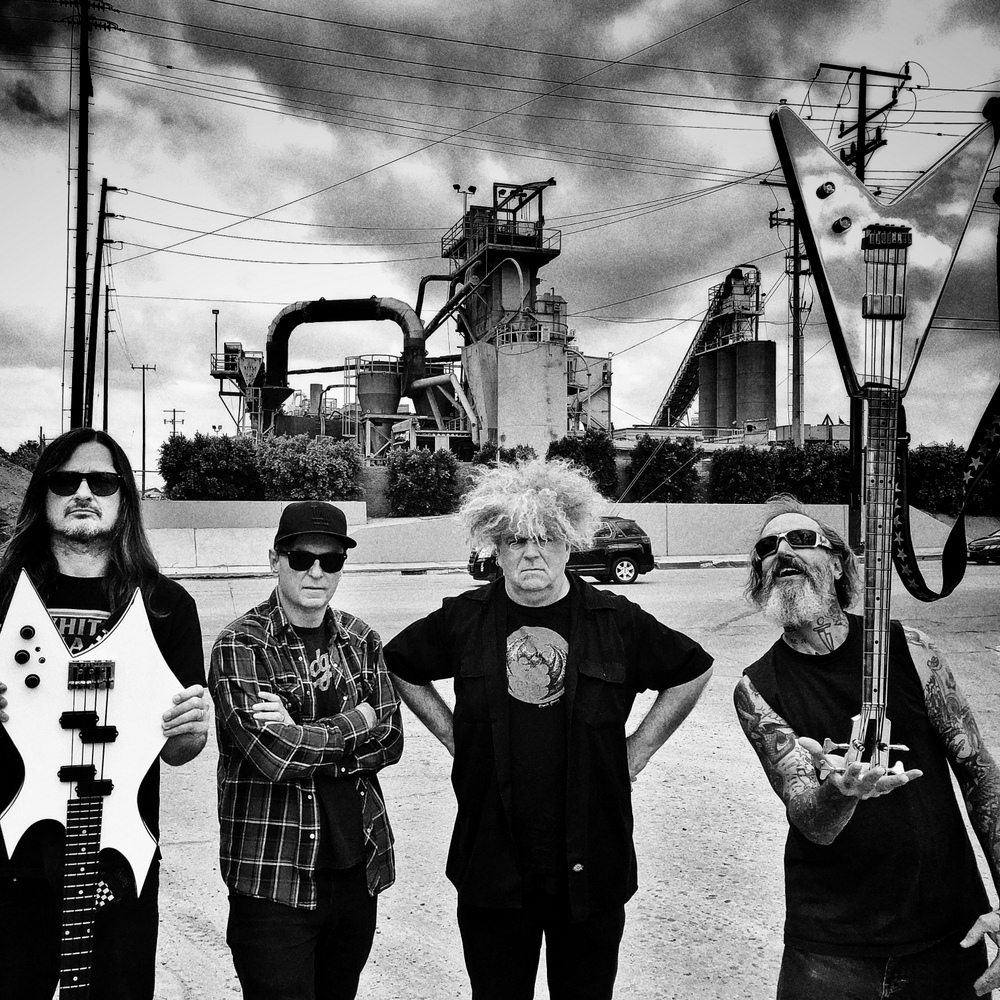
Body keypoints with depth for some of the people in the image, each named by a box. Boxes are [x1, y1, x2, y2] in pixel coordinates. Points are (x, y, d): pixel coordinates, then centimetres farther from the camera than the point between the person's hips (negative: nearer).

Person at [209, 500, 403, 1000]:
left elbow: (390, 740, 1)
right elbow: (275, 754, -20)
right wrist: (357, 721, -8)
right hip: (274, 880, -5)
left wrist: (306, 740, -13)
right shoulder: (240, 645, -10)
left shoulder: (361, 640, 8)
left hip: (359, 868, 6)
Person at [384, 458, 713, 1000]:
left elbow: (693, 670, 10)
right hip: (491, 867, 1)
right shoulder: (465, 619, -2)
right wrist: (452, 735, 6)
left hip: (592, 866, 0)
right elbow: (399, 666, 15)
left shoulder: (617, 621, -4)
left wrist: (637, 750, 4)